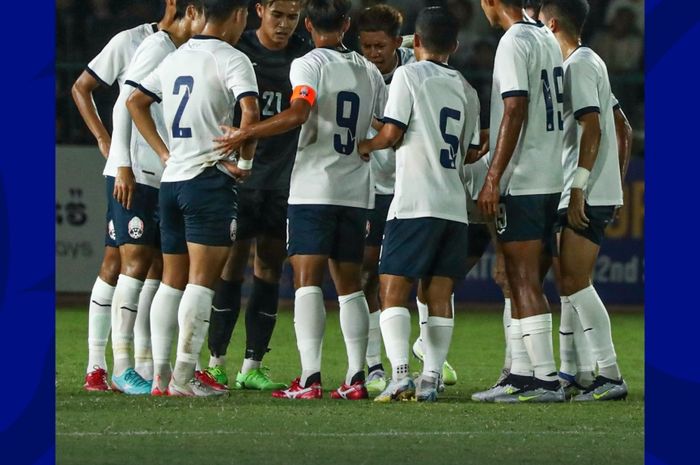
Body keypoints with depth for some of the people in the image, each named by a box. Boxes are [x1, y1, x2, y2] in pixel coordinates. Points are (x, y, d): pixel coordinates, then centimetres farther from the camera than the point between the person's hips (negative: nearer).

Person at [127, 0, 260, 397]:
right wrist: (245, 160, -8)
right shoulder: (232, 59, -8)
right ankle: (184, 375, -14)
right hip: (209, 180, -7)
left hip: (171, 178, 7)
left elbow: (136, 102, 20)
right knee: (203, 281, -8)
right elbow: (250, 112, -22)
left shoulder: (177, 57, 15)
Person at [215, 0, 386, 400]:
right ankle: (356, 378, 8)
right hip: (356, 191, 6)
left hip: (314, 190, -5)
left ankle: (310, 378, -18)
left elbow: (298, 113, -23)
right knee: (350, 285, 12)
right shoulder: (370, 72, 13)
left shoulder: (309, 65, -6)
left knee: (308, 280, -9)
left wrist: (244, 134, -19)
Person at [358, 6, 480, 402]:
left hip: (416, 202, -5)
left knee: (393, 289, -4)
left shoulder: (409, 75, -2)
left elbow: (392, 134, -8)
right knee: (440, 295, 7)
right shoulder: (466, 89, 15)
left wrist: (366, 146, 11)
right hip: (455, 205, 5)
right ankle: (431, 379, 1)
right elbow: (470, 151, 17)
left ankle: (400, 374, -18)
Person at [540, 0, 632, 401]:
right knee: (572, 282, 14)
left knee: (574, 282, -13)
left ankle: (610, 376, -17)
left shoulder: (579, 65, -11)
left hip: (586, 195, -10)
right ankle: (572, 371, 16)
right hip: (602, 194, 10)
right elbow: (624, 129, 23)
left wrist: (578, 188, -22)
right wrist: (616, 182, 24)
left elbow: (592, 129, -20)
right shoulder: (593, 63, 19)